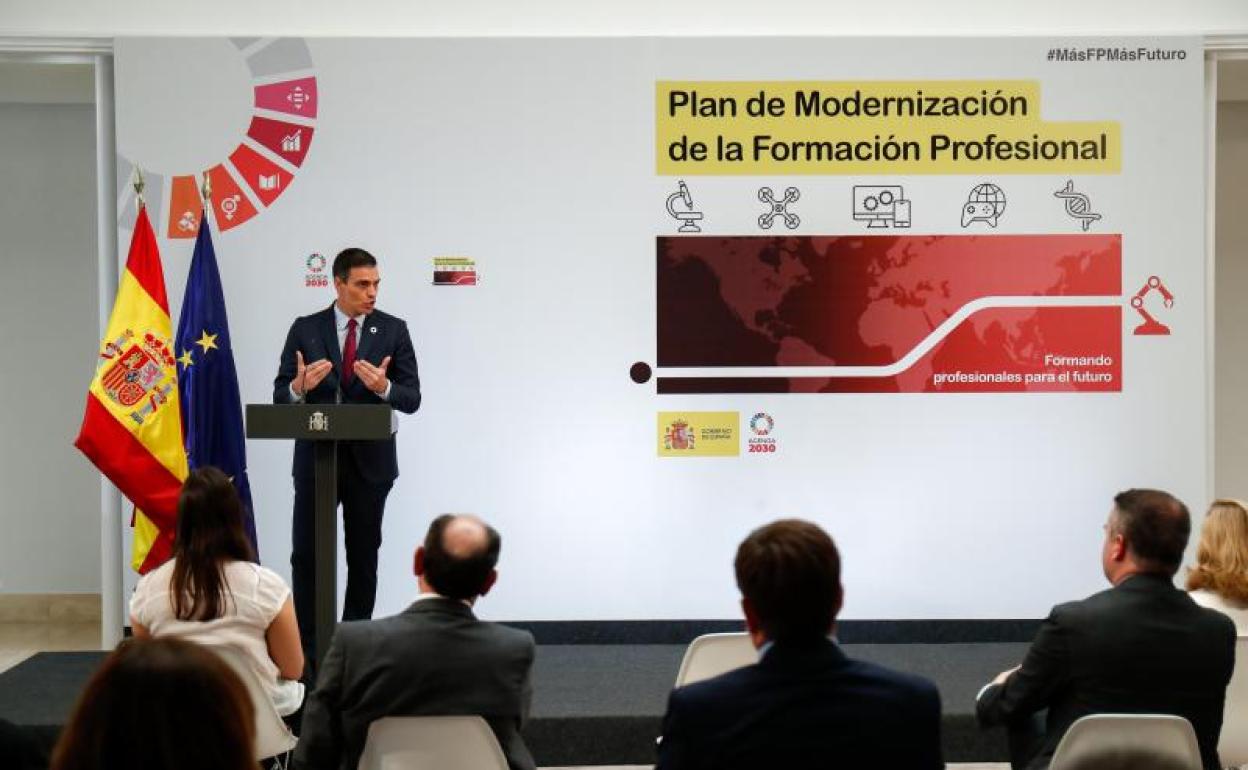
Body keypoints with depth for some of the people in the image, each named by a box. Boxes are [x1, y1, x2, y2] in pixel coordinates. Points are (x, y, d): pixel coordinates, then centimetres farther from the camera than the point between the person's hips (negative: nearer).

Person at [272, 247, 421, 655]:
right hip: (315, 457, 0)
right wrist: (299, 386, -22)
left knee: (364, 556, 7)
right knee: (306, 554, 0)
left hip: (370, 461, 0)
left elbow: (412, 398, -3)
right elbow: (280, 395, 0)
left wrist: (384, 387, -24)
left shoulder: (393, 331, 1)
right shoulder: (305, 329, 2)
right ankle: (306, 645, 8)